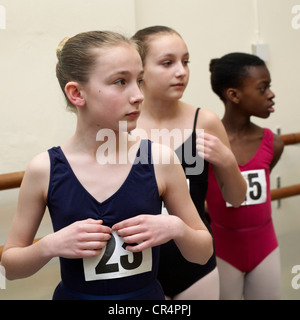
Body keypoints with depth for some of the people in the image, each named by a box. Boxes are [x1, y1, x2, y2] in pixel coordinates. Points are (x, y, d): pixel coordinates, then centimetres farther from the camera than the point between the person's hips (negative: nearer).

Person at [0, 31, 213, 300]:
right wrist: (50, 245, -20)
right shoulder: (45, 169, -13)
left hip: (147, 293, 1)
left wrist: (175, 228, -20)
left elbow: (204, 253, -1)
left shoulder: (160, 159, -13)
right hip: (75, 293, 0)